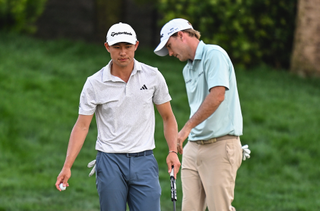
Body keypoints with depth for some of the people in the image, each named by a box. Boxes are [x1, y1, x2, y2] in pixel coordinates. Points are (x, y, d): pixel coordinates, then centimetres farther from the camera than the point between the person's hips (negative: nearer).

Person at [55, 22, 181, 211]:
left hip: (144, 161, 1)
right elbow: (82, 126, 0)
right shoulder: (94, 84, -2)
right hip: (110, 162, -1)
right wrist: (67, 166, -9)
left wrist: (173, 151, -7)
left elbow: (168, 117, 9)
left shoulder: (153, 77, 2)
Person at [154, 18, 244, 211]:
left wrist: (187, 128, -22)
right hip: (193, 147, 8)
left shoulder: (214, 54, -9)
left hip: (220, 146, -8)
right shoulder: (188, 69, 20)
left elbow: (217, 95, -22)